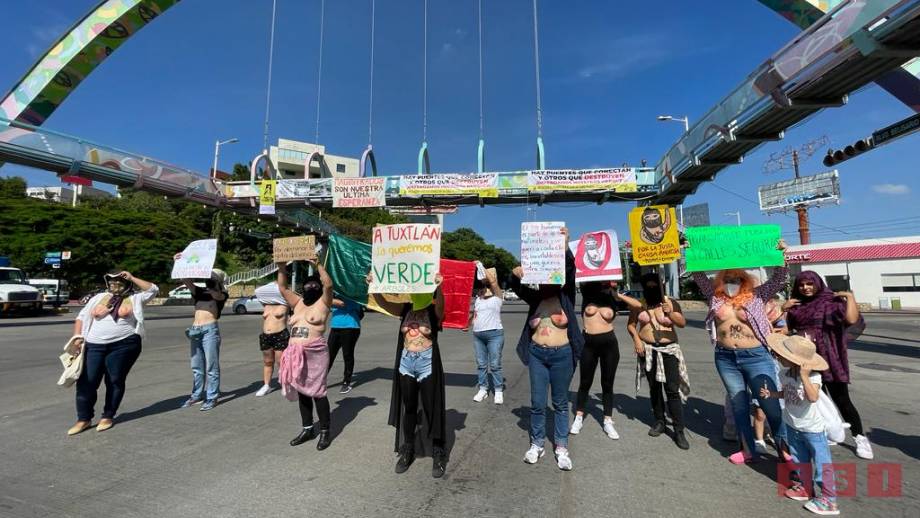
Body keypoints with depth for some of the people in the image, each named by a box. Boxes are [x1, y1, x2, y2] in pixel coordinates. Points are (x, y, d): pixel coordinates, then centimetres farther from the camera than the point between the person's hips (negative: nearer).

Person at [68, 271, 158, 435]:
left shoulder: (135, 298, 9)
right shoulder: (98, 298, 16)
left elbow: (153, 289, -2)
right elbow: (82, 317, 17)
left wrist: (132, 278, 0)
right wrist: (77, 337, 3)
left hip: (124, 345, -3)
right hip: (95, 346, 3)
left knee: (115, 381, 3)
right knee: (86, 381, 1)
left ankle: (108, 416, 16)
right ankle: (83, 419, 15)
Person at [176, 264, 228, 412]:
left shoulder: (222, 294, 4)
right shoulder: (200, 292, 16)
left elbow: (215, 295, -19)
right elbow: (185, 280, 7)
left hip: (210, 330, -5)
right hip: (194, 330, 6)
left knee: (211, 366, -2)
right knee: (196, 366, 14)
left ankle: (212, 397, 5)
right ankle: (197, 395, 26)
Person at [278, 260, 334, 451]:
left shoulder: (323, 303, -1)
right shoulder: (298, 303, 17)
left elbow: (328, 284, -17)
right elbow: (282, 288, 17)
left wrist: (316, 265, -20)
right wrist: (282, 268, 6)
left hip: (315, 354, -6)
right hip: (295, 353, 7)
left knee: (317, 392, -2)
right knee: (302, 392, 14)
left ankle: (325, 431, 10)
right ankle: (307, 429, 27)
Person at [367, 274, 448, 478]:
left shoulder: (434, 311, -10)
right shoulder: (405, 309, 2)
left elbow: (440, 304, -32)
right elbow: (383, 303, -6)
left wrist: (439, 287, -51)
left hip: (427, 363, -4)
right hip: (405, 363, 4)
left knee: (432, 409, 6)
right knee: (408, 408, 16)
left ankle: (438, 454, 22)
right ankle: (407, 451, 32)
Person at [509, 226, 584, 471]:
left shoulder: (565, 296, -3)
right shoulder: (535, 297, 3)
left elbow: (569, 271, -16)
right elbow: (517, 287, -9)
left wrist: (565, 246, -31)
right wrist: (516, 276, -33)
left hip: (562, 355, -1)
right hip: (537, 354, 2)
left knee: (560, 403, 12)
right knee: (537, 403, 9)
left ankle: (561, 448, 24)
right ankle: (536, 444, 25)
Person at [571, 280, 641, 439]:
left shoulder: (614, 298, 0)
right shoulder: (588, 293, -2)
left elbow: (638, 305, -5)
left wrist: (617, 294, -9)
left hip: (609, 343, 1)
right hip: (588, 342, 0)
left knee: (607, 384, 11)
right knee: (585, 383, 11)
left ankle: (608, 422, 23)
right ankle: (579, 418, 26)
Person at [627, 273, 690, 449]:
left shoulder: (671, 303, -1)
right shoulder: (638, 304, 0)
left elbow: (683, 323, -6)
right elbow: (631, 324, 4)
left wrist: (670, 313, -24)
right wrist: (636, 339, -12)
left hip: (669, 349, -1)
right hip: (648, 350, 2)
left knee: (672, 390, -6)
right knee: (654, 388, 13)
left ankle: (679, 431, 2)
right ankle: (659, 422, 29)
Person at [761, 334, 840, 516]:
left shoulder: (813, 376, -25)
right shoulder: (786, 374, -6)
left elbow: (813, 397, -40)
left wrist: (804, 376, -43)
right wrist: (771, 393, -6)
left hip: (812, 429, -6)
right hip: (792, 426, 6)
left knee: (821, 463, 5)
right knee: (798, 460, 20)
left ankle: (828, 499, 18)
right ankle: (801, 487, 37)